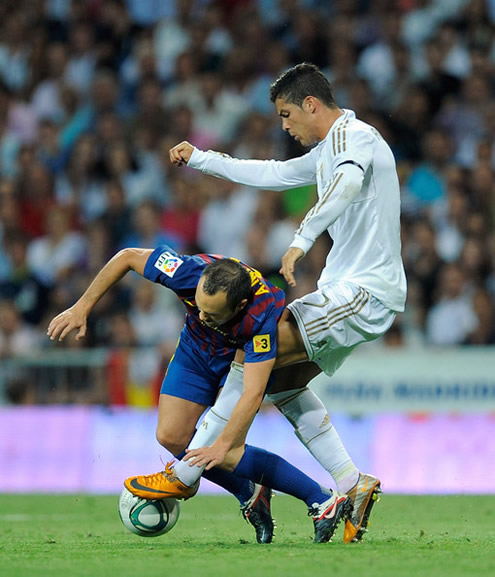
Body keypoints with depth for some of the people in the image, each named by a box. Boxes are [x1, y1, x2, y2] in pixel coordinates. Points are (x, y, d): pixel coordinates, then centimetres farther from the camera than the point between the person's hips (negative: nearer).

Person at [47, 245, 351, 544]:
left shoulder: (263, 316, -43)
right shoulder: (190, 271, -35)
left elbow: (252, 393, -43)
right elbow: (127, 257, -18)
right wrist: (82, 307, -16)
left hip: (250, 354, -5)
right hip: (197, 349, 5)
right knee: (171, 437, -9)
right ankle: (250, 496, 9)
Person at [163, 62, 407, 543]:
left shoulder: (352, 136, -12)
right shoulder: (329, 149, 20)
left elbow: (347, 184, -34)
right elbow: (273, 175, 32)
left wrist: (301, 241, -45)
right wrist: (199, 159, 35)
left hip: (364, 292, -10)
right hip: (348, 288, 10)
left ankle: (189, 470, -16)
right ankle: (352, 485, 7)